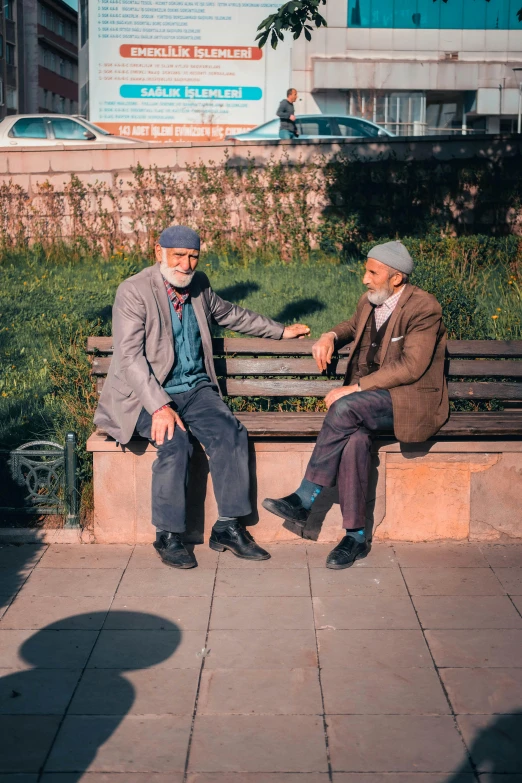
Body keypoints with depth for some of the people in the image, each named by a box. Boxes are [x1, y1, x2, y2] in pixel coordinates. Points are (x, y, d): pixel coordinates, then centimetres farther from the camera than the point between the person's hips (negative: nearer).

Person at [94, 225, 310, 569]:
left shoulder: (199, 284, 9)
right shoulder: (134, 291, -11)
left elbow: (231, 314, 28)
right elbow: (130, 356, -19)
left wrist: (280, 331, 31)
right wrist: (159, 406, -29)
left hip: (195, 388, 6)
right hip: (146, 394, -5)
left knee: (231, 433, -20)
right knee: (175, 442, -31)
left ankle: (228, 527, -9)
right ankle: (168, 536, -14)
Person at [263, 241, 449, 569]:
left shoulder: (424, 308, -13)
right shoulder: (369, 302, 10)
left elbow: (411, 366, -21)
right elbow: (354, 326, 34)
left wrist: (356, 388, -23)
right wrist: (331, 336, 10)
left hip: (411, 400, -6)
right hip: (370, 398, 6)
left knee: (345, 408, -32)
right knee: (354, 439, -28)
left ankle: (305, 499, -23)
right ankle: (356, 536, -20)